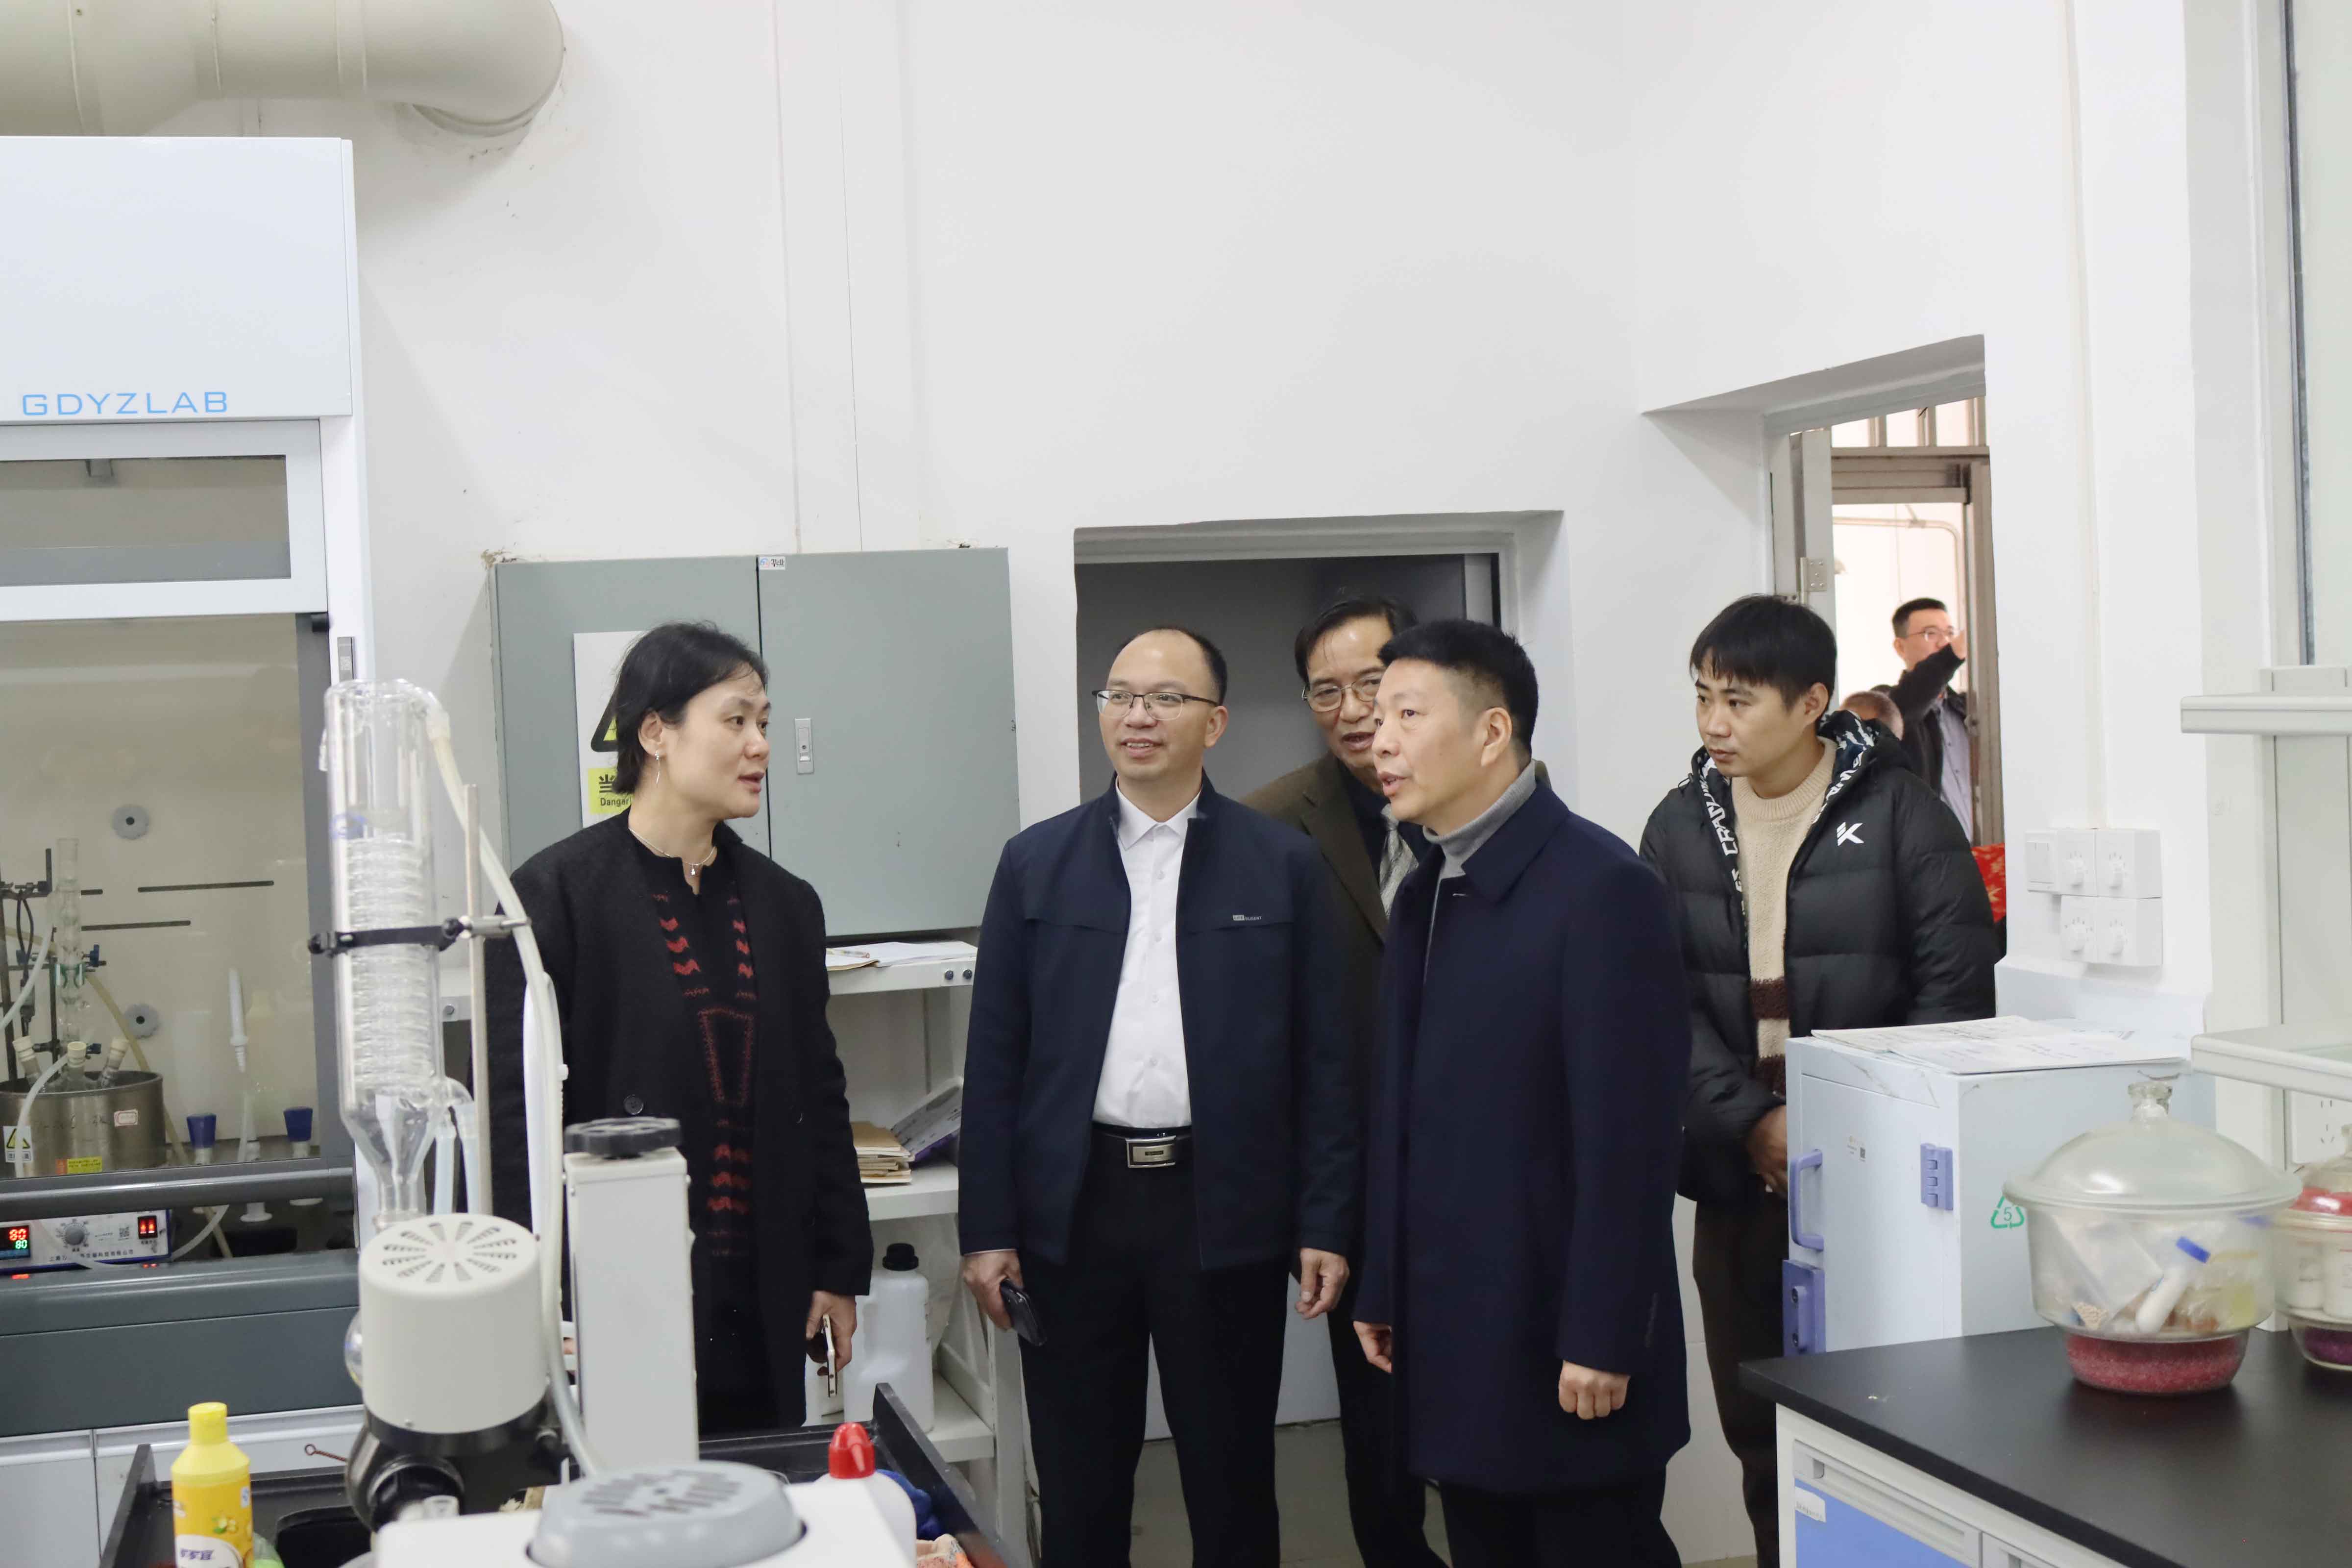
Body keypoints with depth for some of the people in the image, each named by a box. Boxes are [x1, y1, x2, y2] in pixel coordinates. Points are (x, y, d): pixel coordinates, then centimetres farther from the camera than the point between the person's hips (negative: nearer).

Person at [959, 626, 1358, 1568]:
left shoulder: (1284, 866, 2)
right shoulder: (1036, 863, 5)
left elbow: (1323, 1057, 1)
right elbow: (994, 1057, 4)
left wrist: (1326, 1224, -3)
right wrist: (987, 1229, 0)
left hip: (1225, 1210, -1)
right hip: (1074, 1207, 1)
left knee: (1233, 1483, 10)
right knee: (1078, 1489, 10)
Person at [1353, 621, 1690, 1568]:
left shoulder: (1601, 887, -13)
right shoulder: (1422, 896, 12)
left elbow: (1629, 1137, -17)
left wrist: (1602, 1340, -18)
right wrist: (1383, 1291, 13)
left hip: (1562, 1343, -7)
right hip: (1451, 1336, 7)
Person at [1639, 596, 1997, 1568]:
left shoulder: (1899, 815, -3)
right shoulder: (1679, 828, 7)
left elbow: (1955, 991, -5)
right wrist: (1750, 1123, -12)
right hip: (1741, 1178, 3)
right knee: (1758, 1428, 9)